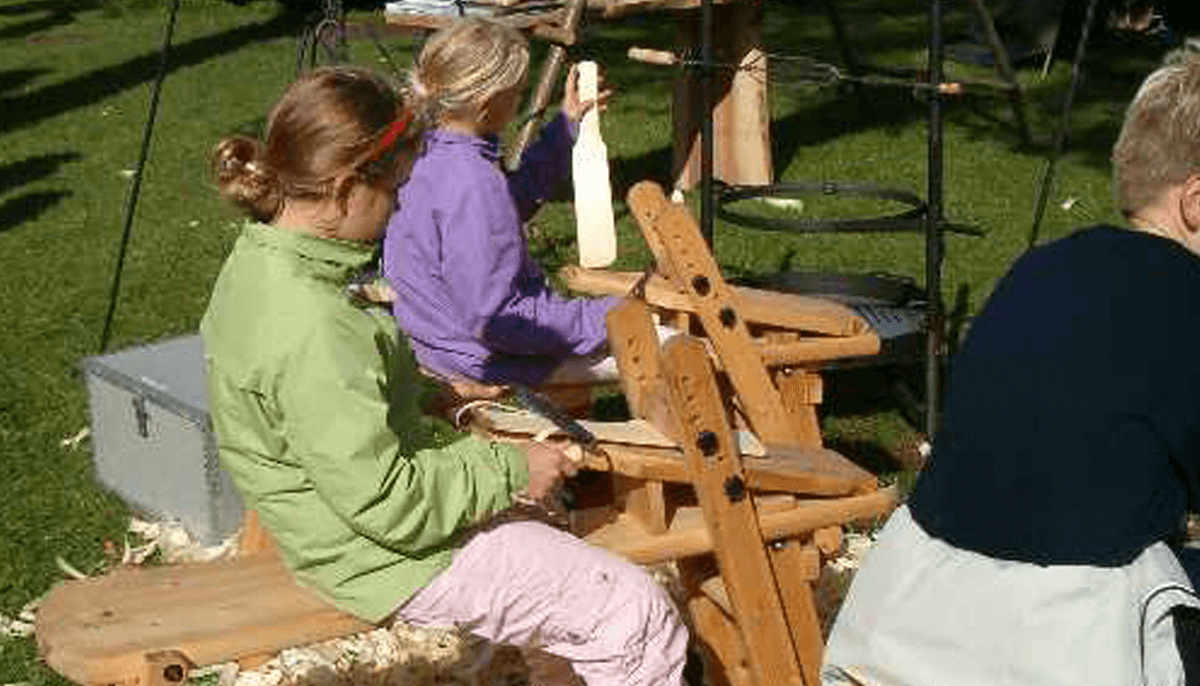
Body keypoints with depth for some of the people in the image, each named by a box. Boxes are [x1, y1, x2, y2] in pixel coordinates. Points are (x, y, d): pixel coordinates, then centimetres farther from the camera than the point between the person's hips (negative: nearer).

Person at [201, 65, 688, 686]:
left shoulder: (257, 264, -1)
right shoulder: (312, 328, -32)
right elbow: (385, 501, -28)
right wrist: (509, 470, -17)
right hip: (393, 557, -11)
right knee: (636, 614, -4)